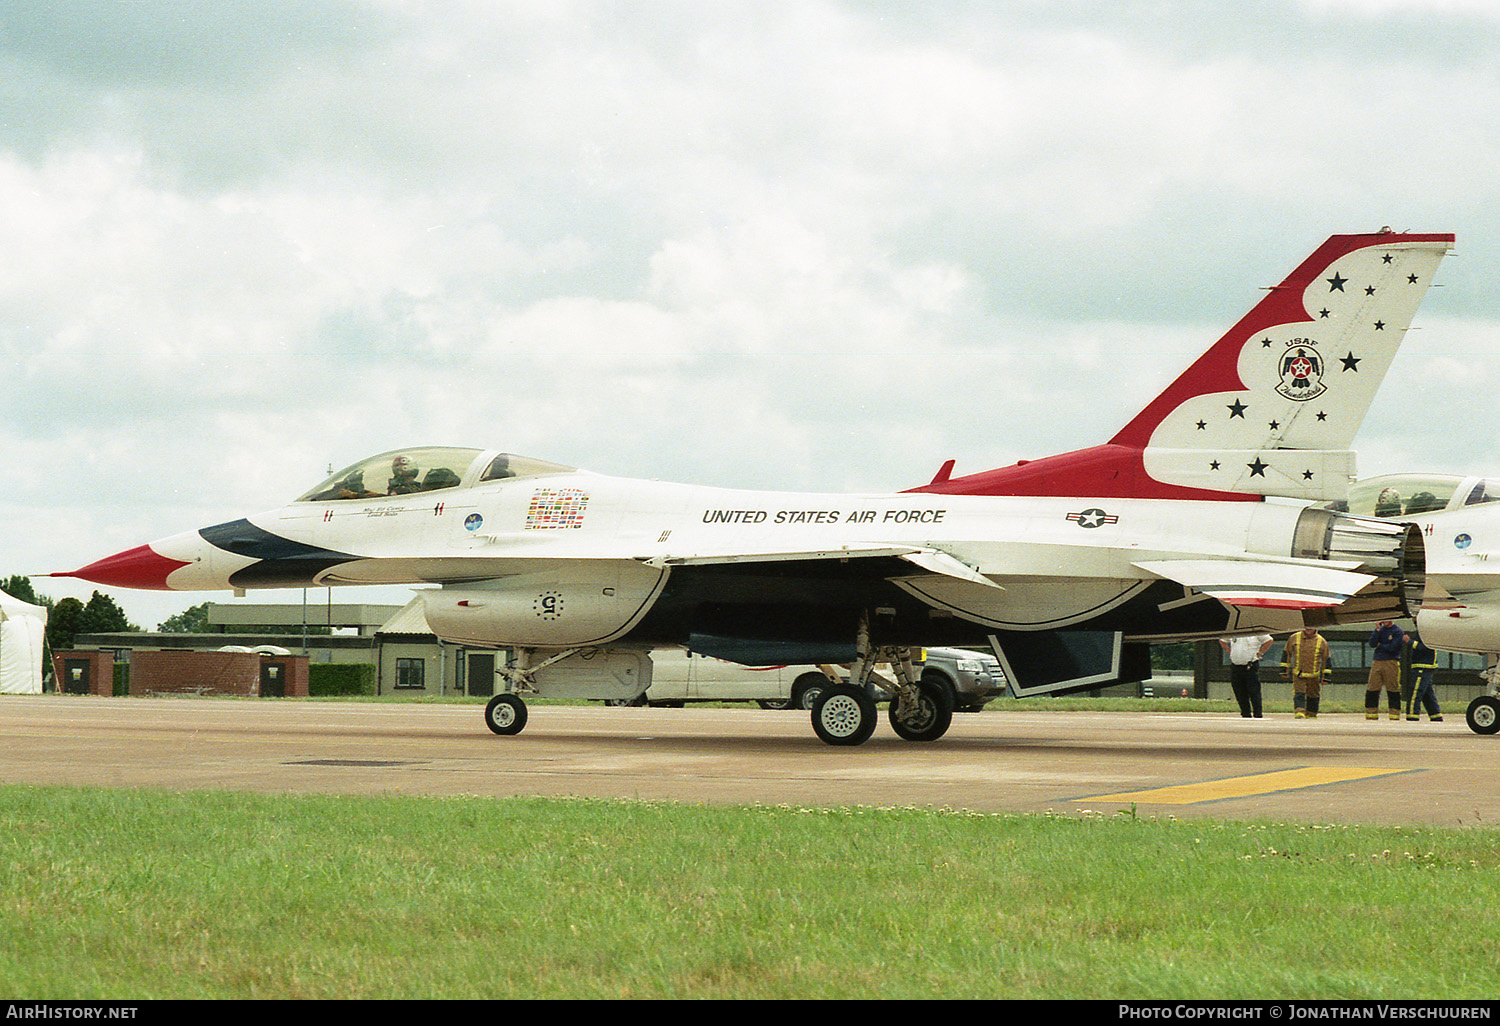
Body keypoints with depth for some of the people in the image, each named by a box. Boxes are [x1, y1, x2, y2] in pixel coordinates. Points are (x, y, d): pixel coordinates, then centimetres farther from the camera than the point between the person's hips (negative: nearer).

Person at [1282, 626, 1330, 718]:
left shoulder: (1322, 642, 2)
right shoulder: (1294, 638, 2)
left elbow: (1326, 659, 8)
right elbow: (1286, 654, 12)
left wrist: (1325, 676, 7)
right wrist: (1284, 669, 10)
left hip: (1314, 676, 1)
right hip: (1298, 675, -1)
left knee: (1313, 695, 11)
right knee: (1299, 694, -15)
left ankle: (1311, 714, 27)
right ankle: (1299, 712, -22)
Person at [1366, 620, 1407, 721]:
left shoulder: (1398, 631, -1)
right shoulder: (1380, 629, 14)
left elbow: (1393, 647, -11)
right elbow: (1372, 643, 1)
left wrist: (1379, 645, -1)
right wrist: (1377, 630, -5)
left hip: (1391, 662, -4)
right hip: (1377, 662, 4)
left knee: (1393, 690, -3)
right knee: (1372, 689, 0)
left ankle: (1395, 713, 3)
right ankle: (1371, 713, 6)